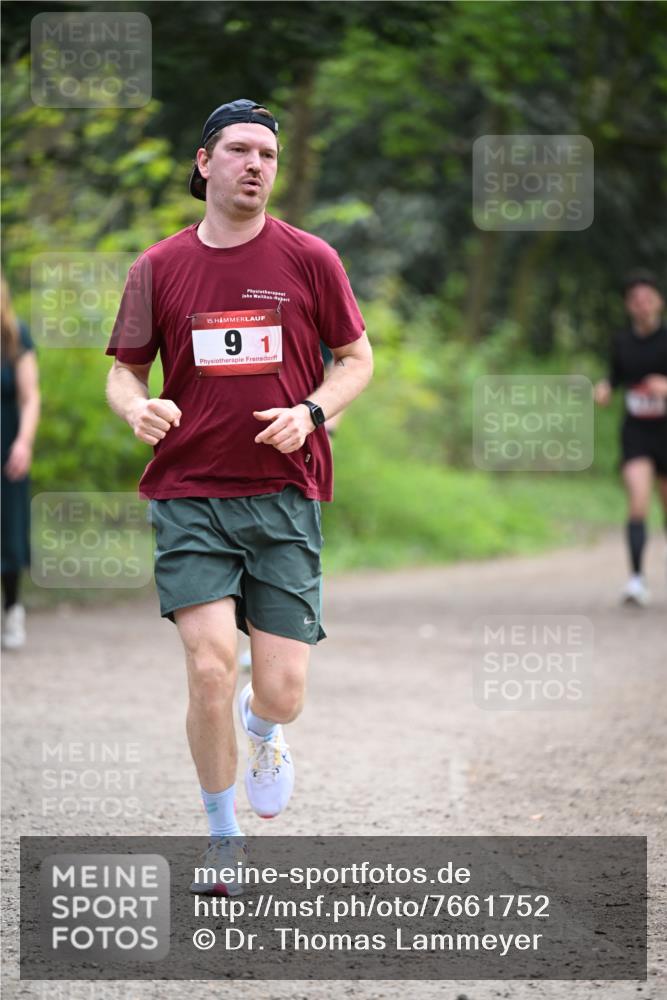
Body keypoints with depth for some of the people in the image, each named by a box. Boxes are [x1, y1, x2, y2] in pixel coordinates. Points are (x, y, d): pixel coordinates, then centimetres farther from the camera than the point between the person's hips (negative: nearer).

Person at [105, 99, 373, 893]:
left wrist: (310, 412, -8)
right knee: (209, 667, -14)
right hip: (188, 494, 0)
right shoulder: (159, 269, 4)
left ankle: (262, 730, 36)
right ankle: (221, 836, 8)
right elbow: (124, 371, 12)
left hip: (284, 497, 0)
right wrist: (137, 408, -11)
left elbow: (356, 358, 11)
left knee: (283, 693, -4)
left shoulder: (309, 260, 2)